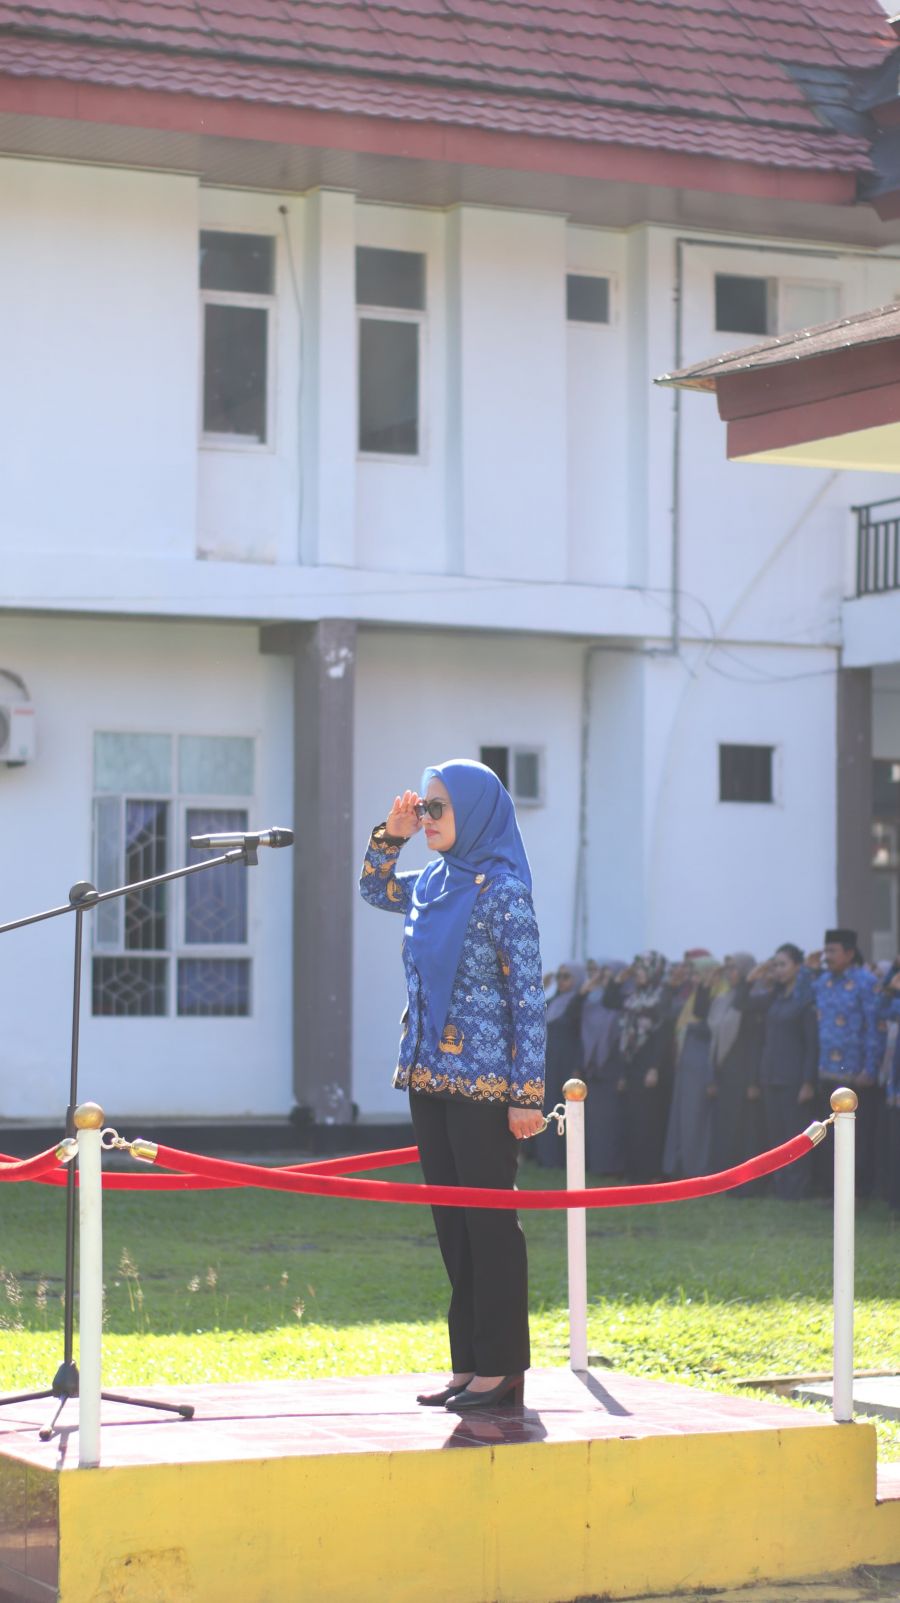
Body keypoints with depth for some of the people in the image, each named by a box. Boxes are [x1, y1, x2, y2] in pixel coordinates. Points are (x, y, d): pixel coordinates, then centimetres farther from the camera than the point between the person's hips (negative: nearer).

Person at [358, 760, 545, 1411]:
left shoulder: (503, 891, -11)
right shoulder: (434, 883, 10)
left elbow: (529, 996, -13)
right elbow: (375, 889, 31)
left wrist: (528, 1094, -17)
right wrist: (392, 834, 11)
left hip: (483, 1084, -8)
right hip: (430, 1079, 8)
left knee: (489, 1222, -3)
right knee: (451, 1224, 10)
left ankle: (501, 1370, 3)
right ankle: (469, 1365, 16)